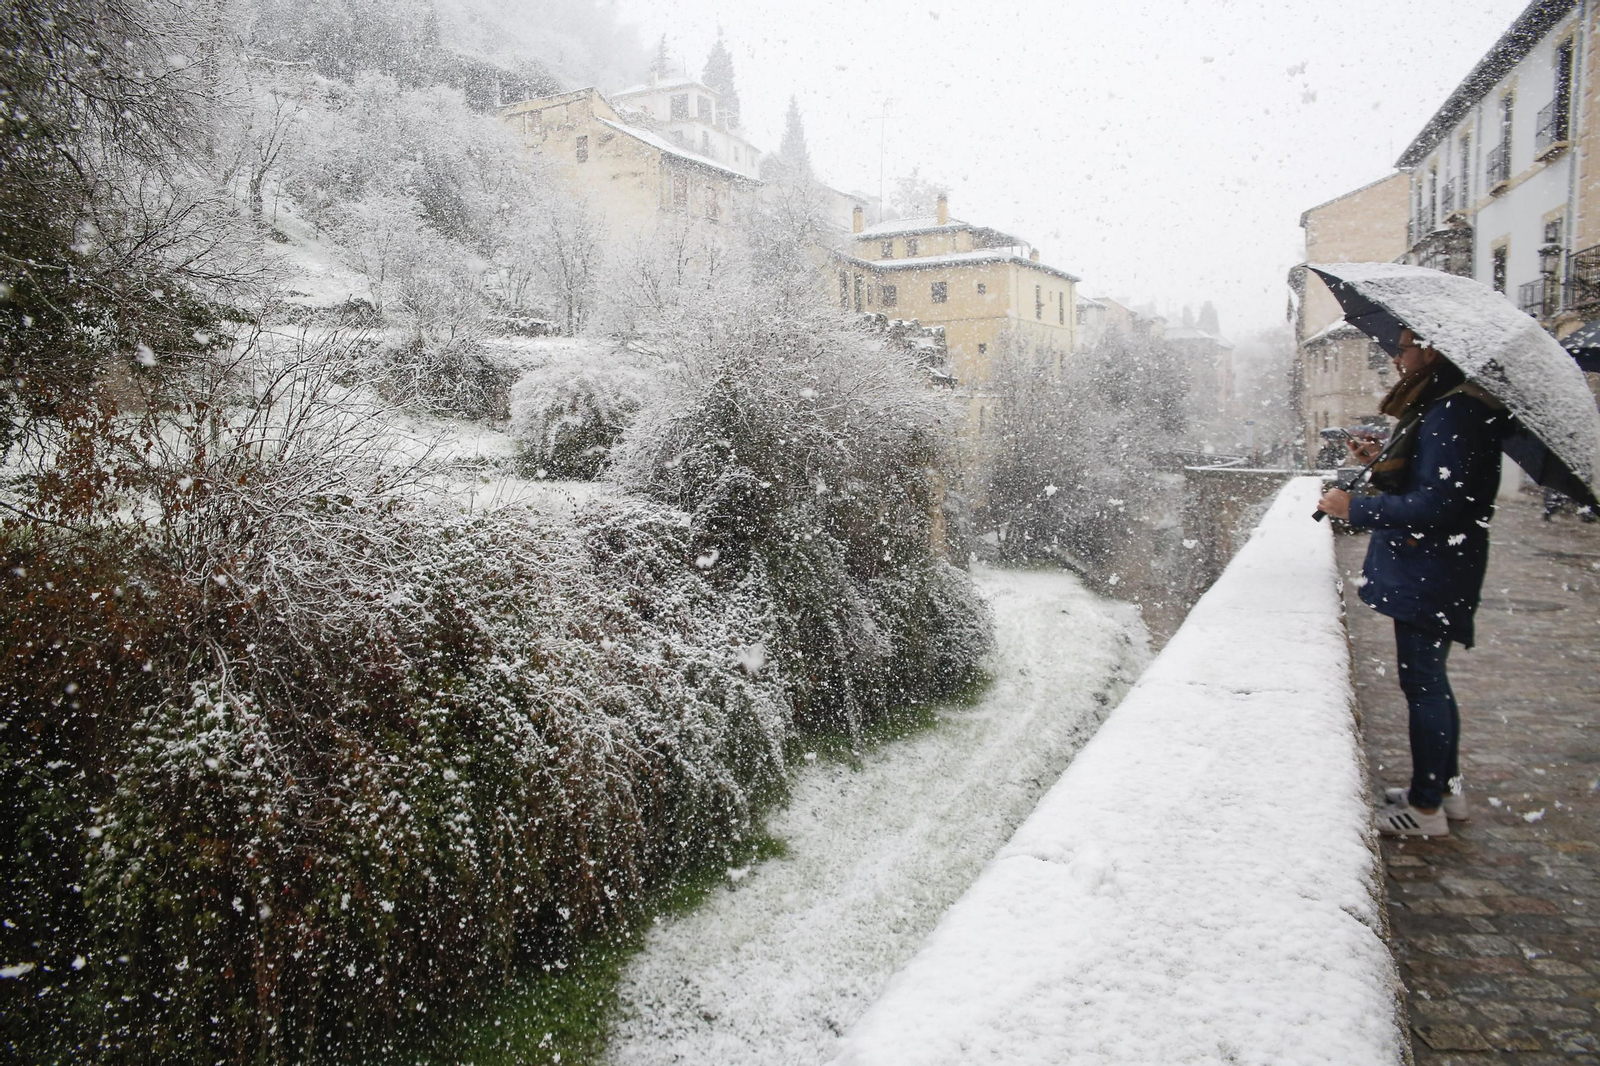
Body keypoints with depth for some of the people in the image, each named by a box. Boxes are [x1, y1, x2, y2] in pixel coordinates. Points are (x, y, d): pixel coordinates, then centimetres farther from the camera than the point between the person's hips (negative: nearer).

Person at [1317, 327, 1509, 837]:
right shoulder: (1445, 406, 13)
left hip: (1430, 572, -11)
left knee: (1422, 682, -1)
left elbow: (1436, 504, -24)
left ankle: (1426, 808, 11)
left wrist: (1355, 509, -18)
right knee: (1429, 680, 19)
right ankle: (1446, 787, 33)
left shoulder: (1452, 413, -20)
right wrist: (1383, 459, 10)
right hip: (1426, 569, 11)